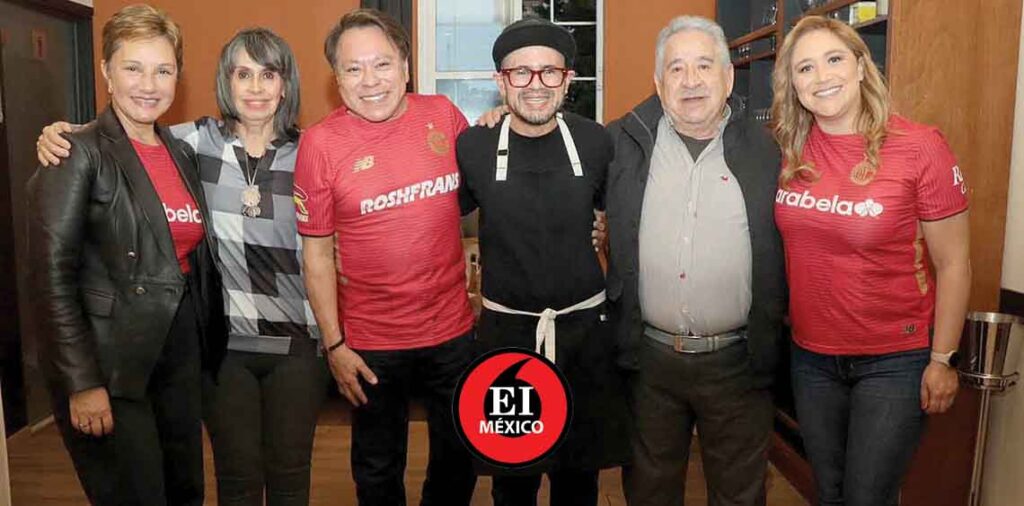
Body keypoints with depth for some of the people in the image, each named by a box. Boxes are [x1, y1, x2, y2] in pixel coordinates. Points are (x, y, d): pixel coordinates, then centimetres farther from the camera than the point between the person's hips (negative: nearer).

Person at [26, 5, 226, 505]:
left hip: (181, 354, 6)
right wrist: (81, 383, -16)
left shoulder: (181, 152, 10)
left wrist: (209, 343, 8)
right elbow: (52, 275, -14)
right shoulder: (78, 153, -10)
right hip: (110, 367, -6)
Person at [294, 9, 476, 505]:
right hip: (372, 343, -2)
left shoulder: (443, 115, -5)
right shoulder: (320, 142, -11)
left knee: (459, 459, 21)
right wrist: (334, 344, -7)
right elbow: (316, 253, -6)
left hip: (453, 329, 2)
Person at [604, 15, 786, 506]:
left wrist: (769, 342, -1)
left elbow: (787, 251, 4)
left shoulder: (764, 151, -1)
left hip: (737, 361, 0)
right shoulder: (622, 144, -2)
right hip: (647, 358, 1)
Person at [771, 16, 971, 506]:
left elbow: (953, 263, -9)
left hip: (895, 362, -4)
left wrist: (942, 359, -7)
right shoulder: (791, 152, -3)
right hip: (811, 356, 4)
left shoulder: (919, 147, -14)